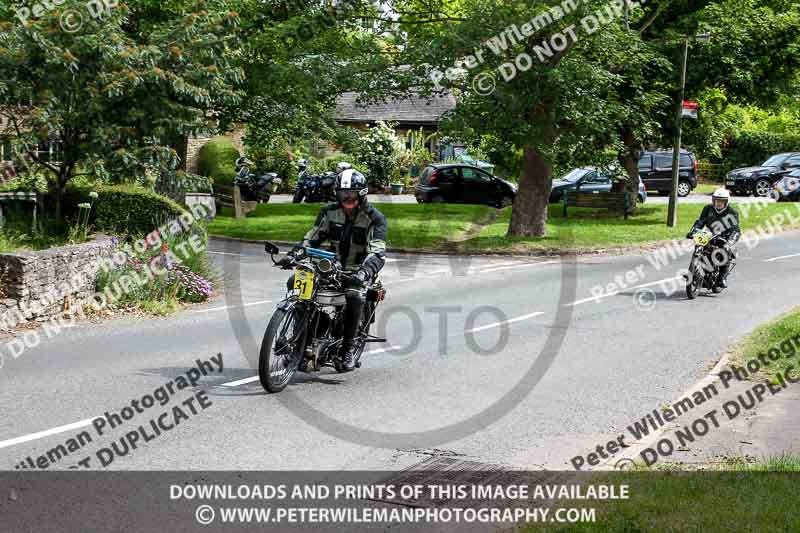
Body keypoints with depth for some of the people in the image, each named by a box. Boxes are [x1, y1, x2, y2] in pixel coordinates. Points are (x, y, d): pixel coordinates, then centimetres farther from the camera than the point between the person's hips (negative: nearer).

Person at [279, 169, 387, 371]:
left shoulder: (374, 218, -11)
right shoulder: (330, 212, 3)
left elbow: (378, 253, -22)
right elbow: (312, 237, 4)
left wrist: (364, 272, -42)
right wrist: (293, 255, -15)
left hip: (357, 271, -4)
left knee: (354, 296, -36)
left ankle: (348, 348, -21)